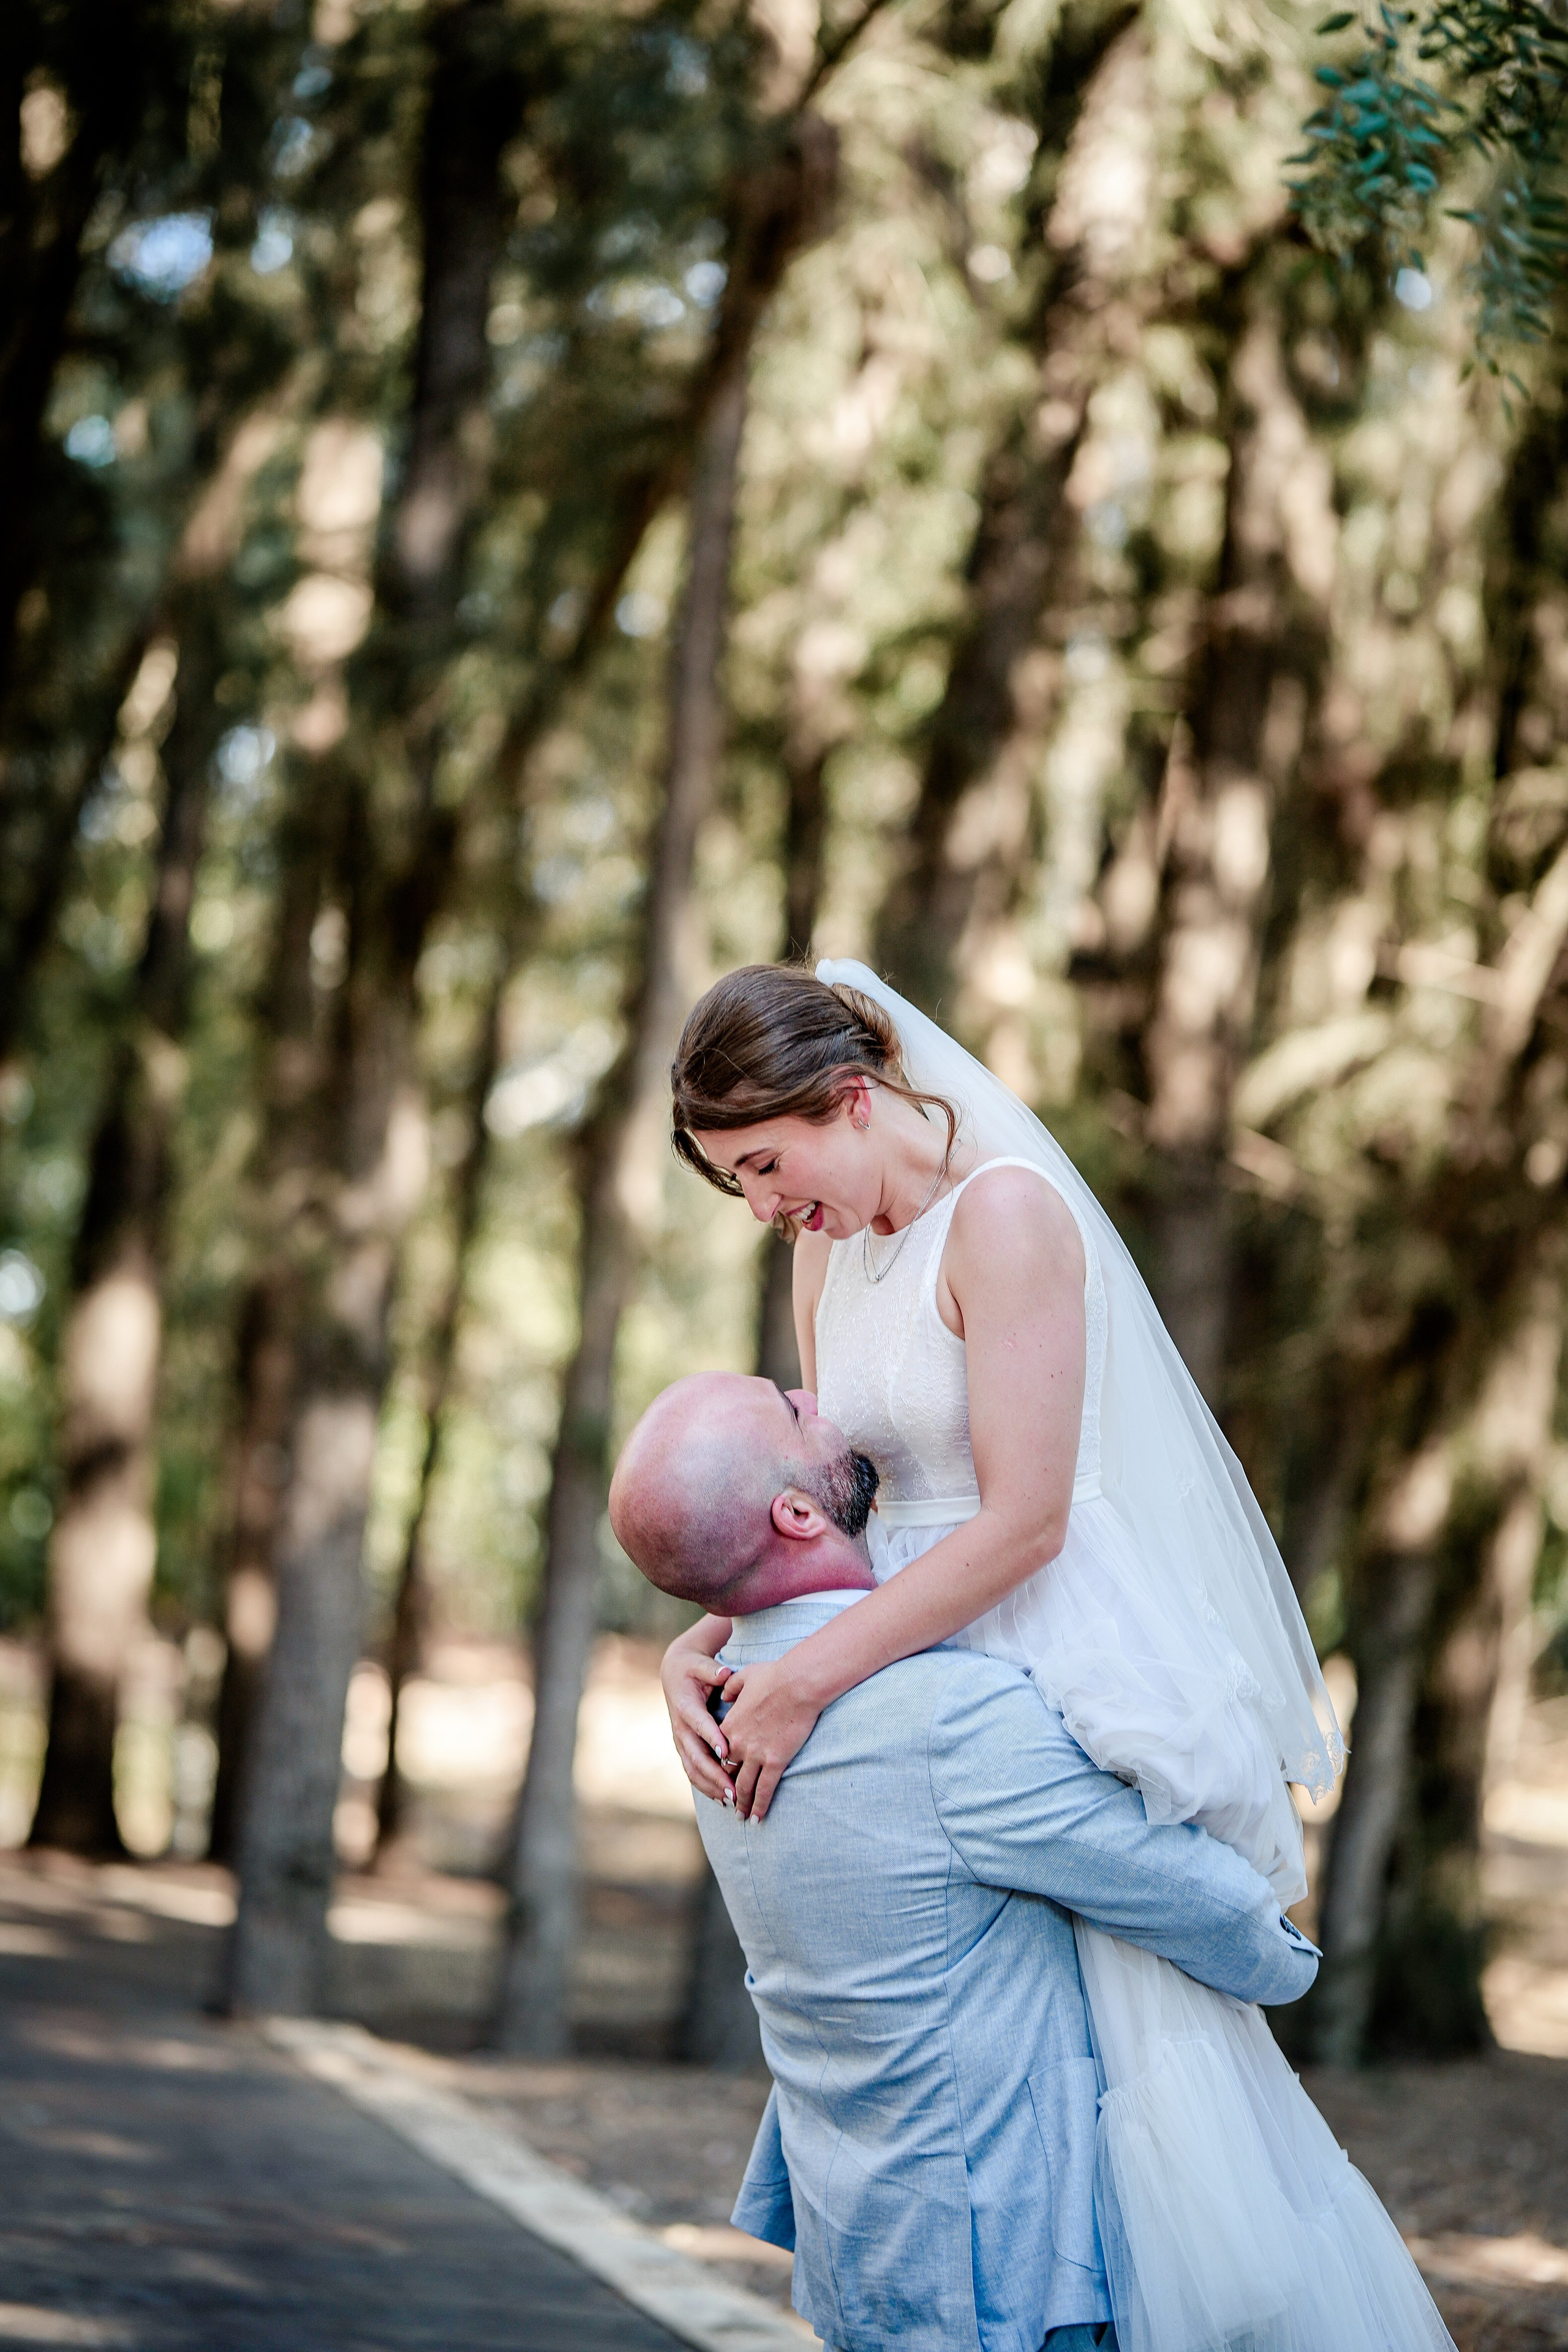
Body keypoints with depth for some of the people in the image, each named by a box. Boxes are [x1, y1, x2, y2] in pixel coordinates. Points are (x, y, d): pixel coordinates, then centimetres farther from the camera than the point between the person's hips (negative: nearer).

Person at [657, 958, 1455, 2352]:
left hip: (1072, 1673, -8)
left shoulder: (1004, 1214, -16)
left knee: (1154, 2068, -6)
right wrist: (702, 1643, -5)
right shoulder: (830, 1248, 10)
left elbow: (1022, 1521, -21)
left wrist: (806, 1680, -20)